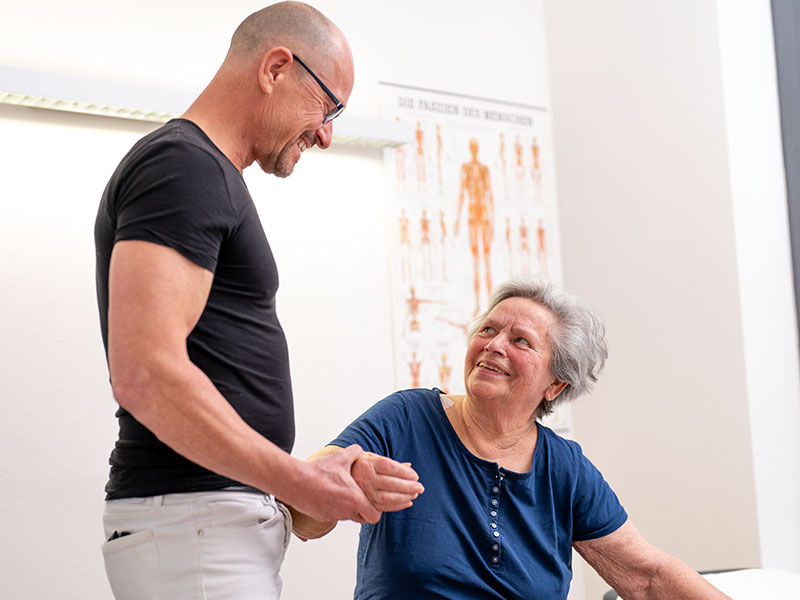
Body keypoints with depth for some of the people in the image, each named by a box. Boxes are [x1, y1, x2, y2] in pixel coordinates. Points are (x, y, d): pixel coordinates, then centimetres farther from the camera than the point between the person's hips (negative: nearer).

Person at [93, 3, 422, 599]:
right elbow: (147, 375, -24)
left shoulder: (208, 173, 21)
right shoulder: (183, 165, -12)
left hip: (220, 520, 10)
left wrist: (302, 480, 15)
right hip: (193, 525, -10)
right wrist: (302, 483, -17)